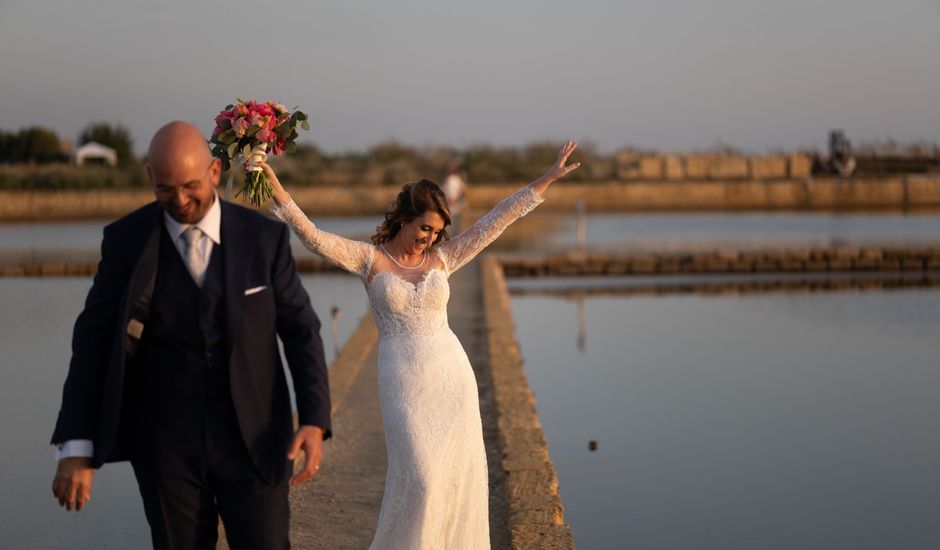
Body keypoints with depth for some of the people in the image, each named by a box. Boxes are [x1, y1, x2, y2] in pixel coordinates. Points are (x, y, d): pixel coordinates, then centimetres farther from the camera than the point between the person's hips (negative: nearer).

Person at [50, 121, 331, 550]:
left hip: (252, 438, 0)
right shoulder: (126, 239, -5)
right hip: (167, 443, 0)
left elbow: (300, 330, -1)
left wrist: (314, 421, -15)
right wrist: (76, 447, -14)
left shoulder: (265, 237, -4)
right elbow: (95, 340, -6)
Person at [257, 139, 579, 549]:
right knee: (419, 478, -9)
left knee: (460, 476, 4)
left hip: (452, 373, 4)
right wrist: (276, 190, -26)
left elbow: (496, 221, 4)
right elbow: (313, 237, -14)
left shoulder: (442, 257, 6)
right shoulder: (369, 258, -2)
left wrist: (546, 180, 1)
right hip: (402, 380, -4)